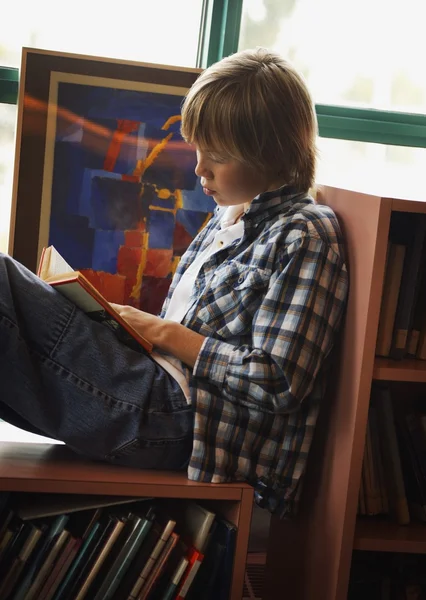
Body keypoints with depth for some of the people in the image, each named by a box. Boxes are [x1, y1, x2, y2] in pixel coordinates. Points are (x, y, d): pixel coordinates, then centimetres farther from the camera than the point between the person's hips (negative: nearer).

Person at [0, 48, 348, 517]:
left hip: (171, 414, -9)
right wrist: (145, 325, 4)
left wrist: (168, 334, -10)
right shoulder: (229, 218, 18)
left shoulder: (305, 237, -10)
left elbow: (280, 383, -18)